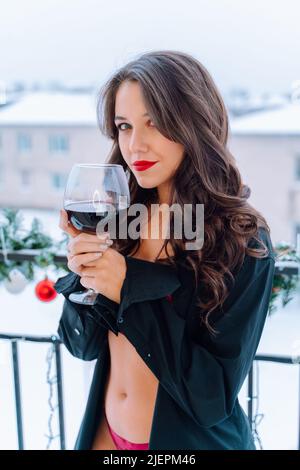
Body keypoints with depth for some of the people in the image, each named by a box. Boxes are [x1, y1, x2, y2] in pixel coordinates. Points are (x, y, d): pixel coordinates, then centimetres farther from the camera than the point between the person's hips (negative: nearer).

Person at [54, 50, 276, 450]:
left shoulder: (243, 242, -20)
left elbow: (214, 397, -21)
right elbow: (84, 345, -2)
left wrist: (129, 291, -25)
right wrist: (85, 277, -21)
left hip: (191, 439, -4)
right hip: (107, 432, 5)